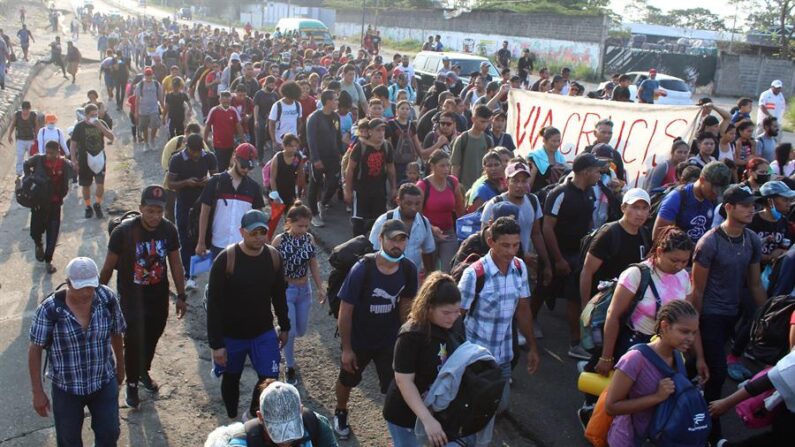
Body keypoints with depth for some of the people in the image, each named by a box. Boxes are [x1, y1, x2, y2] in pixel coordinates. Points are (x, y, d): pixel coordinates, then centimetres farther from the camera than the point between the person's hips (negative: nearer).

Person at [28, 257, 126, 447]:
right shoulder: (50, 309, -21)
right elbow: (35, 350, -12)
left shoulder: (107, 298, -14)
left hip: (104, 383, 2)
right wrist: (38, 392, -10)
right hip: (66, 388, -1)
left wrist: (120, 365, 13)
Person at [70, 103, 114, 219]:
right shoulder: (79, 126, -6)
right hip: (84, 159, -1)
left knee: (100, 184, -6)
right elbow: (73, 144, -3)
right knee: (85, 185, 8)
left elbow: (111, 137, -10)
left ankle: (97, 205, 16)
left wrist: (100, 126, -22)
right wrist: (73, 160, -8)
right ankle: (88, 208, 24)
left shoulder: (101, 123, 1)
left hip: (99, 158, 1)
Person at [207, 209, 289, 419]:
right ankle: (232, 420, 42)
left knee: (269, 378, -1)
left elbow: (279, 295, 7)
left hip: (264, 332, 3)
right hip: (231, 335, -3)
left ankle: (255, 414, 28)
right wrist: (216, 343, -17)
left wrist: (284, 327, 13)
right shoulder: (225, 260, -21)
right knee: (231, 378, 17)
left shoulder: (274, 256, -8)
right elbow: (214, 304, -18)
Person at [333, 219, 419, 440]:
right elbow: (345, 311, -20)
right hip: (358, 340, -1)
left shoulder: (408, 269, -17)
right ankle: (340, 413, 53)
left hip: (390, 340, 1)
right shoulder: (362, 269, -28)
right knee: (347, 381, 23)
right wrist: (346, 348, -14)